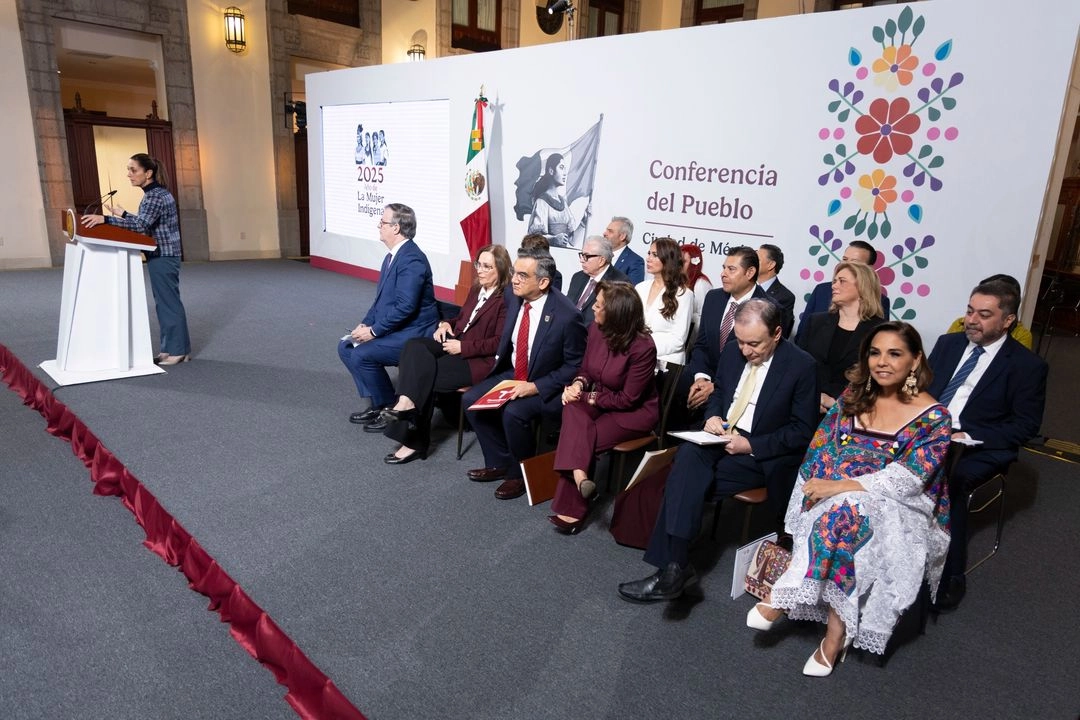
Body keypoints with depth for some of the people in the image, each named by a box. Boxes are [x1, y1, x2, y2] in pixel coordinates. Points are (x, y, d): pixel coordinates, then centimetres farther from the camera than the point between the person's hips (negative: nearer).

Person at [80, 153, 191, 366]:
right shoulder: (154, 194, 13)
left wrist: (105, 219, -32)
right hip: (161, 256, 10)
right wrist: (123, 214, 19)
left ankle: (178, 351, 1)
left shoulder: (156, 195, -17)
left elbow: (141, 225, -28)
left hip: (163, 257, -10)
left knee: (168, 301, -5)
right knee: (165, 301, 12)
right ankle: (172, 348, 18)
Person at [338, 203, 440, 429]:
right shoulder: (392, 256, 10)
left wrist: (374, 331, -20)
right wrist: (365, 325, 2)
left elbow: (405, 306, -27)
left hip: (413, 334, -10)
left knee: (361, 354, -21)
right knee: (346, 346, 8)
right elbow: (380, 299, 16)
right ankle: (377, 404, 13)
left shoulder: (412, 259, -21)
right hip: (395, 329, 10)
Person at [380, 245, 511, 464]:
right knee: (414, 346, -20)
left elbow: (500, 343, -17)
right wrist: (446, 324, 6)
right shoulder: (476, 289, 16)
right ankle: (407, 402, -34)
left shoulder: (506, 300, -11)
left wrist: (463, 347, -19)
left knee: (425, 376, -22)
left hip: (479, 360, -8)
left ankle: (414, 441, -15)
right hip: (455, 342, 8)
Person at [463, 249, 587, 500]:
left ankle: (521, 474, -2)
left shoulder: (567, 316, -25)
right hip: (512, 374, 8)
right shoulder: (517, 299, -5)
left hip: (547, 386, -7)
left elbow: (575, 366, -17)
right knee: (471, 399, -6)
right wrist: (499, 365, 0)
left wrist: (535, 387, -23)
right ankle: (499, 463, 10)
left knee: (513, 412, -30)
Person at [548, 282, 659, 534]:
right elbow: (586, 369, 7)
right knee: (572, 407, -29)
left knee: (576, 438, -24)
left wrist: (588, 396, -17)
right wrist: (578, 385, -15)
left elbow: (627, 399, -20)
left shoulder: (643, 347, -25)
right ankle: (579, 474, -35)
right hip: (598, 401, 6)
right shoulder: (595, 329, -7)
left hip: (635, 412, -6)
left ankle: (572, 506, -9)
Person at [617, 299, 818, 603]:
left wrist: (749, 445, -18)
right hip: (722, 438, 5)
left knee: (687, 476, -28)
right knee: (688, 455, -30)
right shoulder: (732, 353, 7)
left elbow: (802, 431, -8)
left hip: (762, 457, -5)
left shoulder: (801, 366, -9)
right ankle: (676, 567, -31)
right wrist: (713, 416, -1)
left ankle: (675, 567, -21)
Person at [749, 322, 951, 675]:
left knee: (845, 513, -36)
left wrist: (839, 487, -25)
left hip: (898, 509, -3)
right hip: (832, 498, 3)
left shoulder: (932, 416, -4)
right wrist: (820, 485, -14)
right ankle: (837, 631, -26)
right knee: (840, 515, -33)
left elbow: (907, 478, -16)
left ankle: (784, 598, -26)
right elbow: (819, 448, 6)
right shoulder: (853, 397, 9)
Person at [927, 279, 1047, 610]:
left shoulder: (1027, 365, 0)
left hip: (978, 448, -4)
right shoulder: (948, 343, 13)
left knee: (947, 478, -35)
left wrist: (967, 436, -17)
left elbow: (1025, 425, -4)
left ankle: (951, 577, -20)